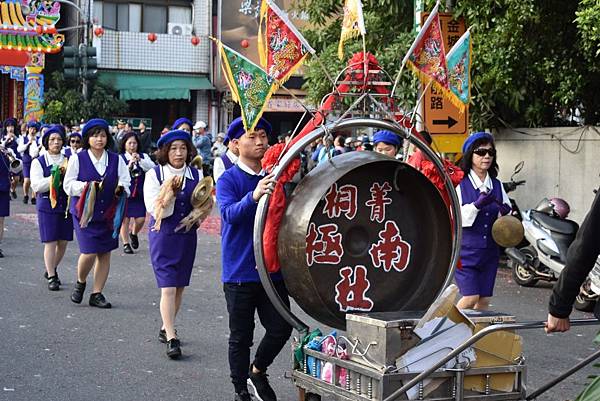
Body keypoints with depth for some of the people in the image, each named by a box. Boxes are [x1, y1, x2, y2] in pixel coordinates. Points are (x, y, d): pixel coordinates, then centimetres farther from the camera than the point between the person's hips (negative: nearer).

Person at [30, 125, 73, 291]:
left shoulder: (68, 161, 9)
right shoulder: (38, 162, -1)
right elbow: (36, 185, -12)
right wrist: (56, 176, -18)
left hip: (66, 205, 4)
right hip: (47, 206, -4)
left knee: (63, 242, 9)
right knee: (50, 242, -4)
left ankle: (51, 269, 31)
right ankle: (51, 277, 6)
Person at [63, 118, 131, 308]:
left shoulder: (116, 160, 6)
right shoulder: (78, 159, -2)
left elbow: (126, 182, 5)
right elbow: (68, 185, -3)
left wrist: (121, 188, -18)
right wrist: (86, 186, -20)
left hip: (108, 213, 3)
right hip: (85, 212, -3)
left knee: (105, 253, 4)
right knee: (89, 253, -11)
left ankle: (97, 293, 15)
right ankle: (80, 283, 19)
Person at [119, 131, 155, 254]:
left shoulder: (143, 157, 6)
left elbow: (152, 168, -9)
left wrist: (140, 160, -21)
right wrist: (129, 165, -26)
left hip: (139, 193, 3)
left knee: (141, 219, 1)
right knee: (125, 218, 2)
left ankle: (134, 234, 32)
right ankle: (126, 243, 15)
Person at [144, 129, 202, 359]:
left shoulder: (196, 174, 3)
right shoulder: (154, 175, -6)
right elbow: (155, 210, -12)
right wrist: (171, 192, -22)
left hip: (188, 236, 4)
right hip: (163, 236, -4)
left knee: (180, 287, 12)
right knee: (168, 288, -10)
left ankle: (166, 328, 28)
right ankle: (171, 338, -9)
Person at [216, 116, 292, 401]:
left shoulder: (274, 178, 7)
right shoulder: (228, 180, -7)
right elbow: (230, 213, -25)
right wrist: (254, 196, -43)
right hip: (240, 271, -4)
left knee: (281, 328, 3)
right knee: (241, 336, 6)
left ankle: (258, 371, 29)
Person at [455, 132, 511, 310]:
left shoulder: (497, 185, 12)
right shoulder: (459, 184, -6)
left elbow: (507, 211, 15)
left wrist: (505, 213, -8)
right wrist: (477, 205, -27)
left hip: (490, 251, 6)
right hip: (466, 250, -6)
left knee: (484, 299, 5)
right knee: (471, 297, -13)